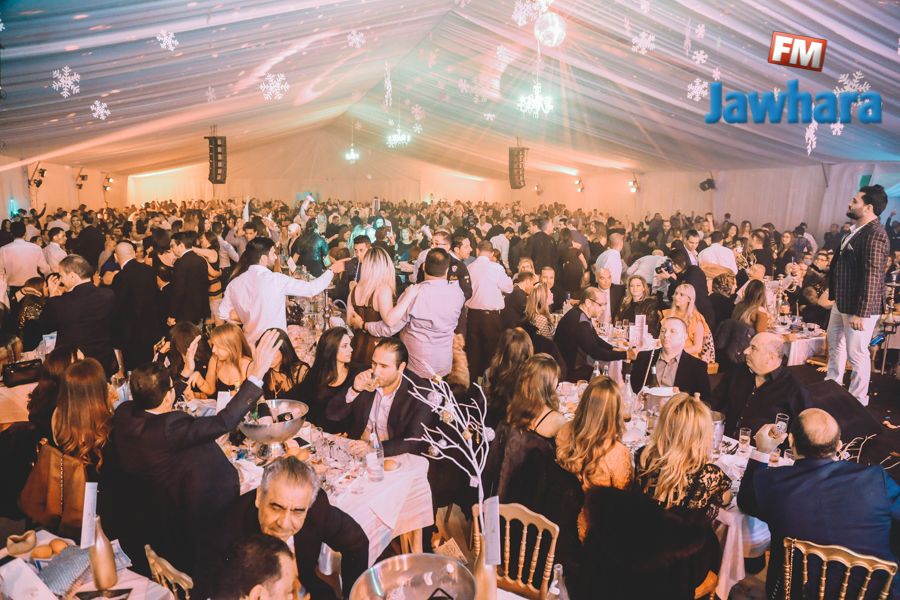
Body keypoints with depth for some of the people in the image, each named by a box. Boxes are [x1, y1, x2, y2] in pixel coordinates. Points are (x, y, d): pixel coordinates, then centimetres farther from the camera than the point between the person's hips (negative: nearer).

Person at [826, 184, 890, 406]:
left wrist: (860, 312, -24)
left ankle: (857, 402, 15)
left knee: (856, 354, 1)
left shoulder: (874, 234, -21)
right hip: (841, 301, 10)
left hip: (858, 306, -10)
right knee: (835, 344, 22)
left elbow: (872, 276, -24)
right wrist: (833, 293, 19)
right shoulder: (857, 230, 9)